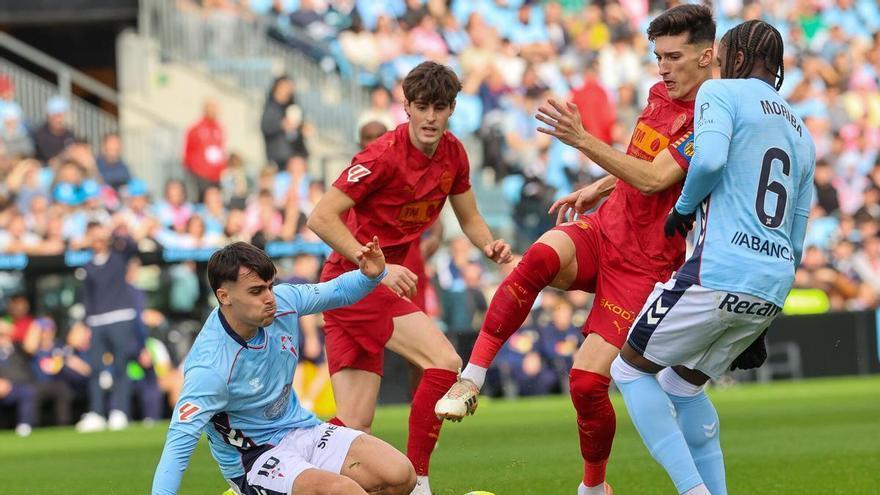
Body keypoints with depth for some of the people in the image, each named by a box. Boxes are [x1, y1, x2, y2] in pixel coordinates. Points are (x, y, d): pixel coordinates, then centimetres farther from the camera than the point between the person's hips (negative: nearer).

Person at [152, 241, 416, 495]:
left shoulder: (283, 301, -9)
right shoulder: (209, 367, -29)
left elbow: (337, 292, 9)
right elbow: (179, 443, -30)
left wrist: (371, 275, -12)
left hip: (302, 430, 9)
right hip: (254, 458, -9)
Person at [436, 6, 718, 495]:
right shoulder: (661, 94, 10)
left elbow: (653, 179, -27)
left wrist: (583, 140, -33)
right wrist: (598, 189, 21)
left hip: (643, 265, -6)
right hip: (601, 232, 6)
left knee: (588, 381, -14)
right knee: (541, 256, -31)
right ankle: (471, 379, -31)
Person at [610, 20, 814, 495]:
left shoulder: (722, 92, 2)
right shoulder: (801, 134, 24)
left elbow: (709, 158, -20)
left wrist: (684, 207, 0)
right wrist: (755, 328, 28)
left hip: (718, 273, -8)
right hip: (774, 287, 8)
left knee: (630, 369, 8)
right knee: (681, 384, 23)